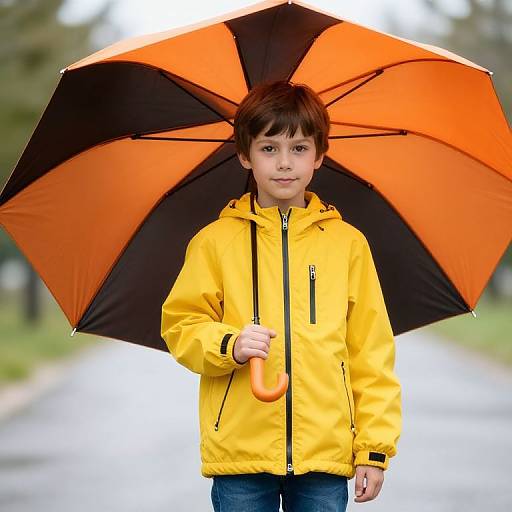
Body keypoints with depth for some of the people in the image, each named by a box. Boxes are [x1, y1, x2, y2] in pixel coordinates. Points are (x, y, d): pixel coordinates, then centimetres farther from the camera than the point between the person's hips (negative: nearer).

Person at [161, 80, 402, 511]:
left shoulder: (347, 244, 8)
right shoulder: (215, 241, 5)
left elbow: (372, 352, 8)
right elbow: (180, 325, 6)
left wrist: (375, 448, 4)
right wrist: (229, 344, -15)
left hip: (326, 455, 1)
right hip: (240, 456, -1)